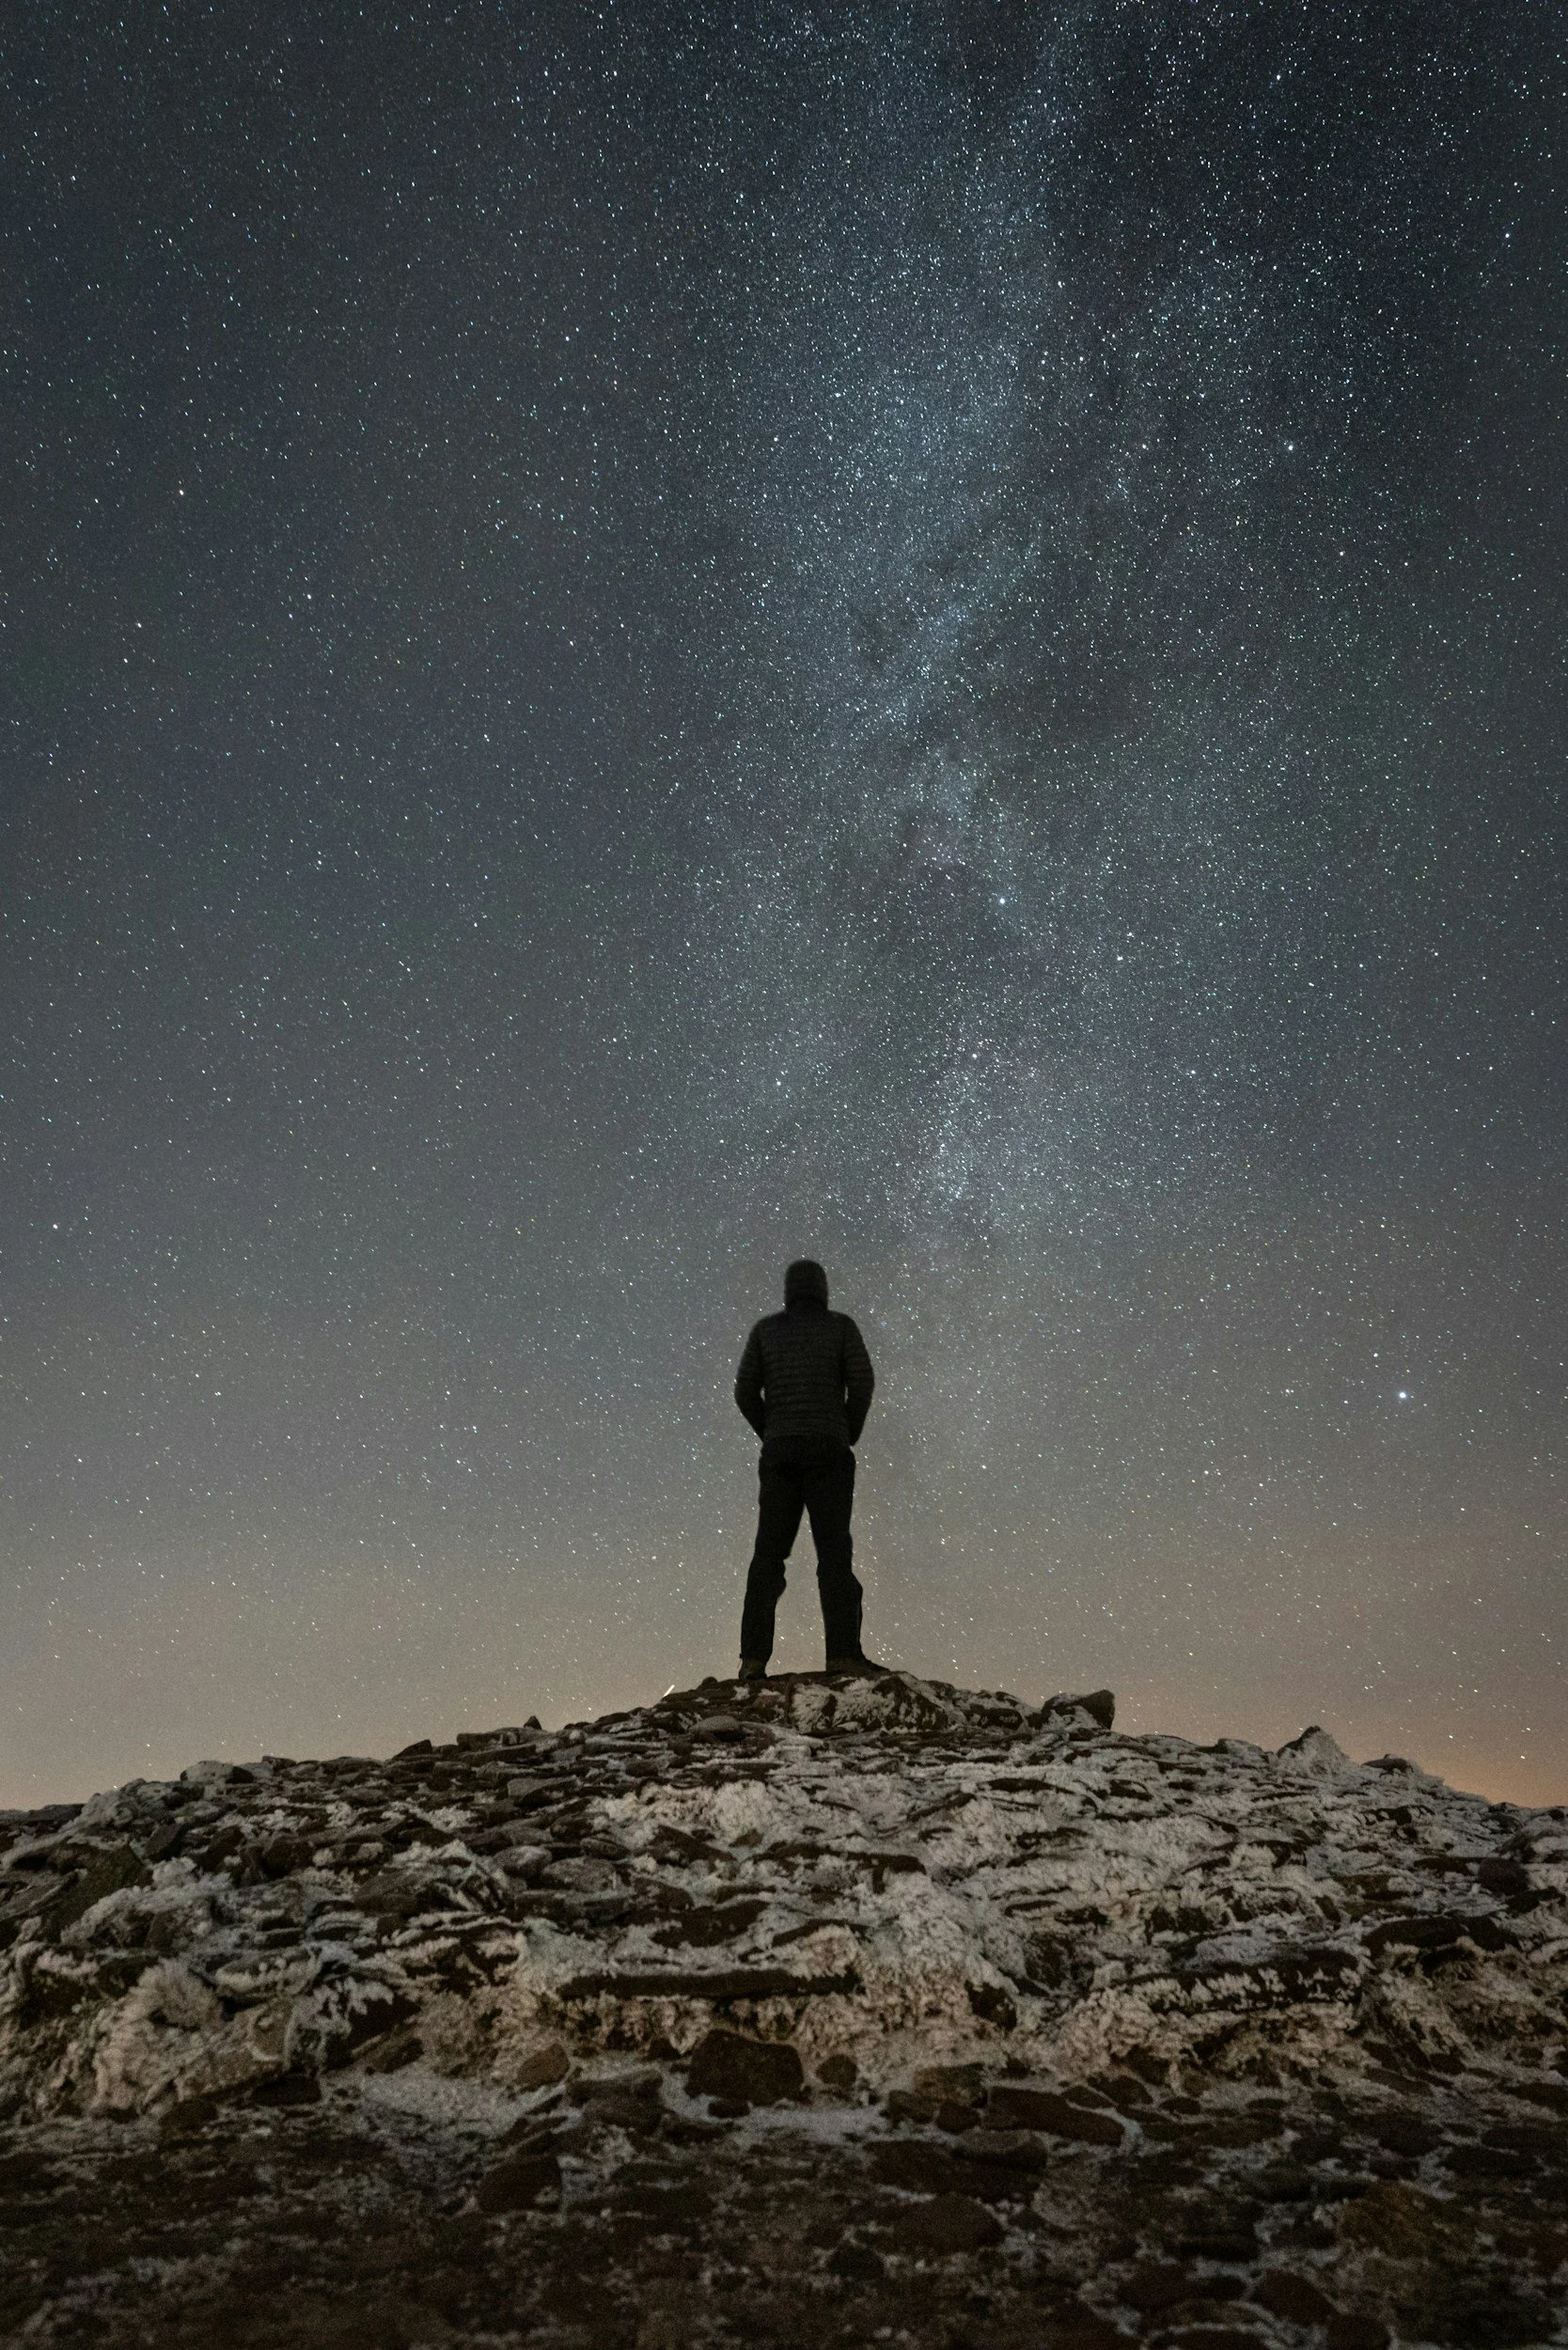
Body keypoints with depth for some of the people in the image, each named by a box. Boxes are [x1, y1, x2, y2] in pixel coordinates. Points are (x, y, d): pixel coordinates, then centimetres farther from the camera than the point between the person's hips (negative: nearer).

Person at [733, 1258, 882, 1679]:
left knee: (769, 1553, 2)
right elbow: (862, 1382, -5)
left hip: (779, 1453, 2)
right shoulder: (841, 1326, 5)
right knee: (834, 1550, -4)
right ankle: (843, 1652, -13)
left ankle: (754, 1657, -5)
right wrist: (850, 1434, 7)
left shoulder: (766, 1329, 10)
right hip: (829, 1451, -2)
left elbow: (745, 1391, 4)